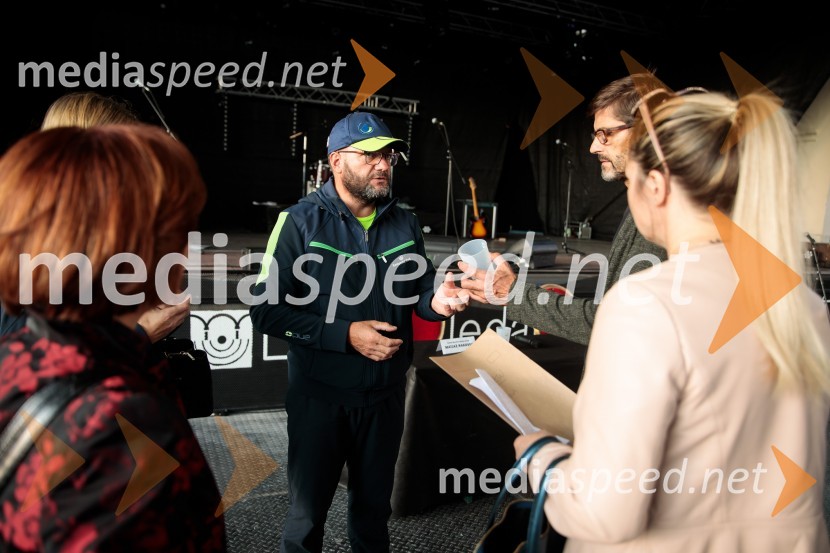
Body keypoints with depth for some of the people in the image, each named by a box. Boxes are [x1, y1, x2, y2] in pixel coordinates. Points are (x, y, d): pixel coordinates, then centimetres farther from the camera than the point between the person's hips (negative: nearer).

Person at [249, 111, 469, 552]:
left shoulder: (404, 224, 2)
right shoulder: (300, 221, -12)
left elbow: (417, 291, 9)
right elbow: (267, 310, -16)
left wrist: (436, 301, -15)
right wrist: (347, 334, -22)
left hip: (385, 394, 4)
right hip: (320, 395, -4)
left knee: (374, 504, 24)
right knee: (307, 513, 14)